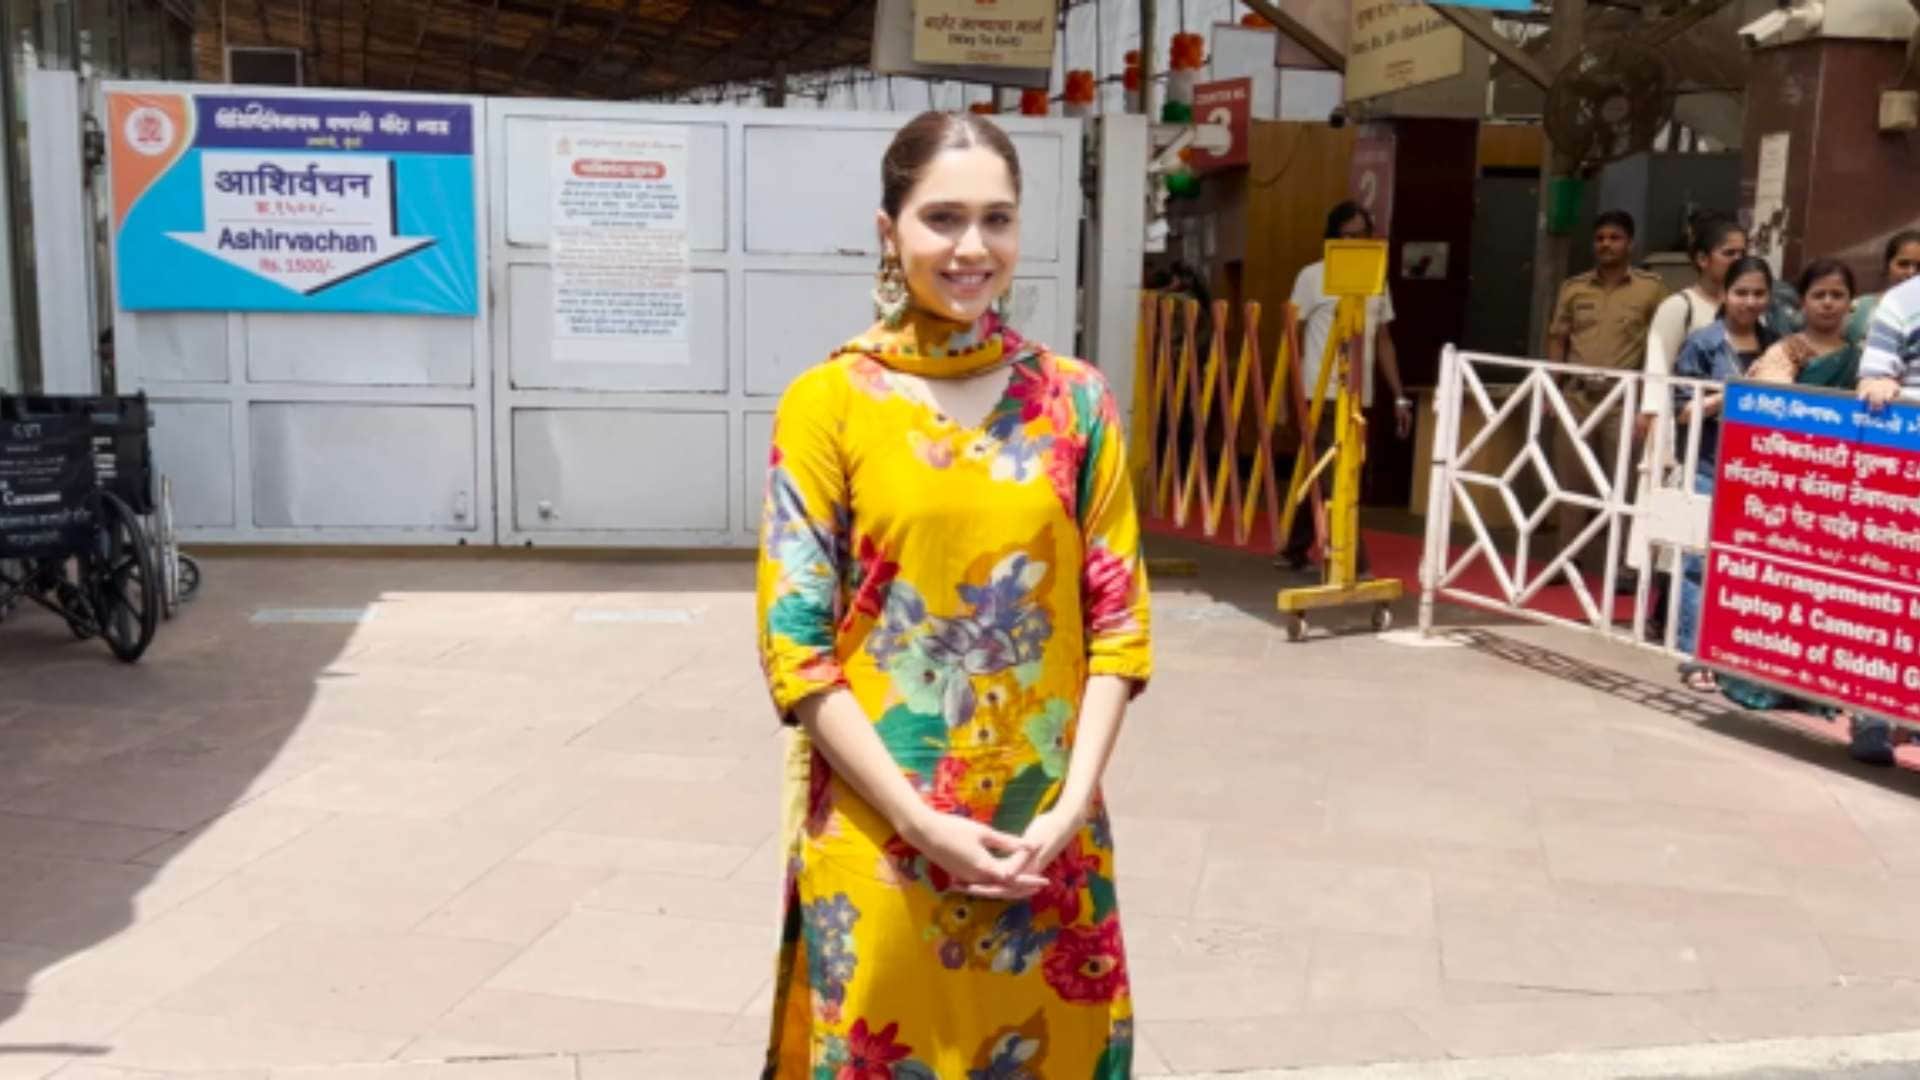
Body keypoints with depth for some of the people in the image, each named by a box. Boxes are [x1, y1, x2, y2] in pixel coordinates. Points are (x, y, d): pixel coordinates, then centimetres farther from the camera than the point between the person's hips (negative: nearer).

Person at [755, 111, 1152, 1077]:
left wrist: (1071, 807, -8)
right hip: (878, 835, -2)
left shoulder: (1075, 400, 2)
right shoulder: (828, 403, -5)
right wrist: (923, 822, -12)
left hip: (1045, 836, 2)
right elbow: (794, 643, -8)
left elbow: (1116, 622, 2)